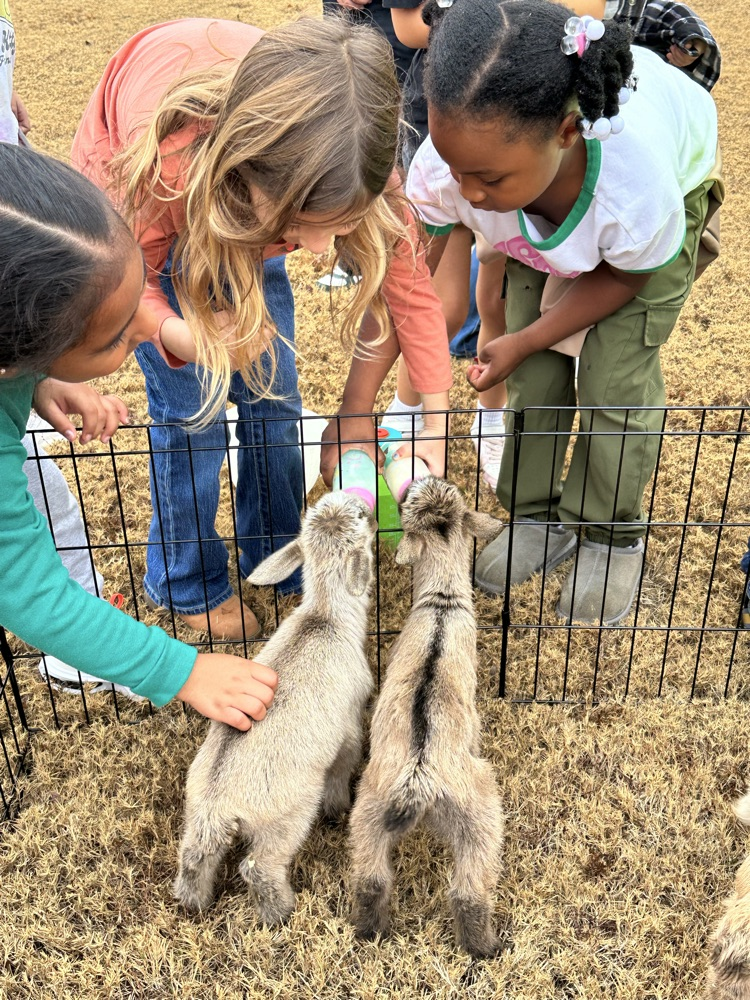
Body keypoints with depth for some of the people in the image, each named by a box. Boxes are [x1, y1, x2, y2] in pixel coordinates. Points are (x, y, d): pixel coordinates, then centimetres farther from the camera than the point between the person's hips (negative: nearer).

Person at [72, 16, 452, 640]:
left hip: (245, 205, 3)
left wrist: (436, 422, -25)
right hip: (135, 206, -3)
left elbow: (404, 281, -22)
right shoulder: (165, 158, -46)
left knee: (275, 397, 4)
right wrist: (180, 335, -49)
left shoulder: (351, 161, -36)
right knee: (190, 413, -6)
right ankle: (187, 584, 20)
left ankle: (276, 557, 29)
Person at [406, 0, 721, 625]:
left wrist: (521, 342, -22)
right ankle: (539, 516, 18)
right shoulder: (449, 162, -40)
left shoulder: (638, 192, -46)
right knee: (535, 369, -3)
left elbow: (624, 277, -22)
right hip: (540, 221, 3)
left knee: (617, 376, -11)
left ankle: (612, 537, 11)